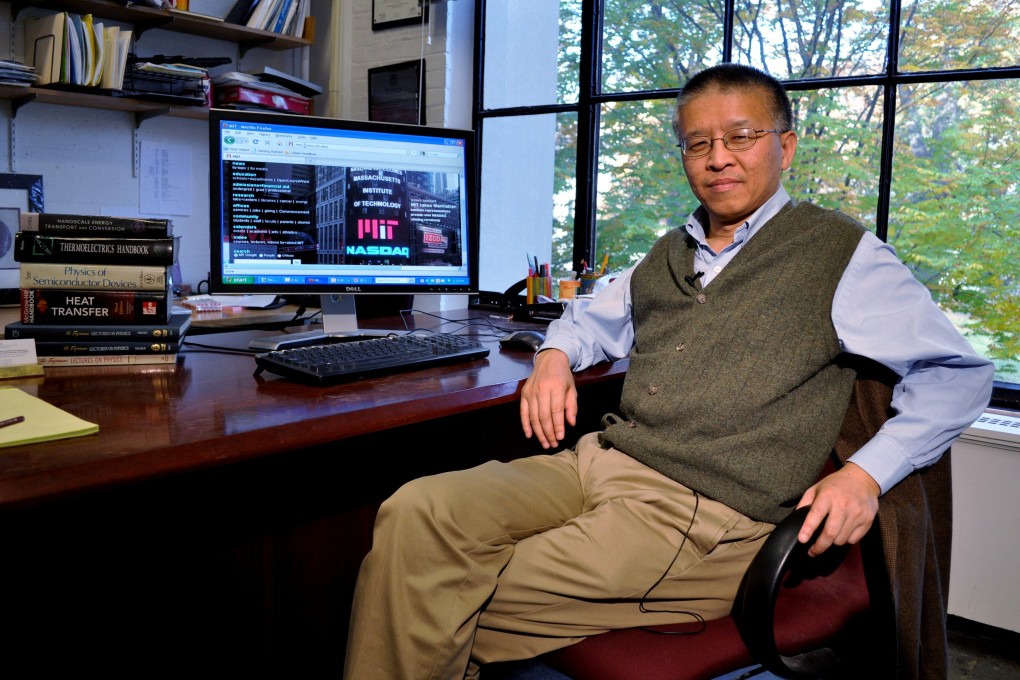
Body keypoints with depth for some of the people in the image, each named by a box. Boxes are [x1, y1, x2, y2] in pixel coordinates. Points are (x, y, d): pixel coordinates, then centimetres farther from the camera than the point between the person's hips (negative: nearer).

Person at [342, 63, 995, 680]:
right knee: (417, 511, -18)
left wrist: (866, 474, -12)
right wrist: (555, 357, 12)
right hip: (596, 462, 6)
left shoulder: (842, 254, 3)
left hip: (706, 515, -6)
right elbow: (593, 316, 36)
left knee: (464, 607, -18)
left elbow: (960, 373, 3)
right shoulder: (670, 254, 22)